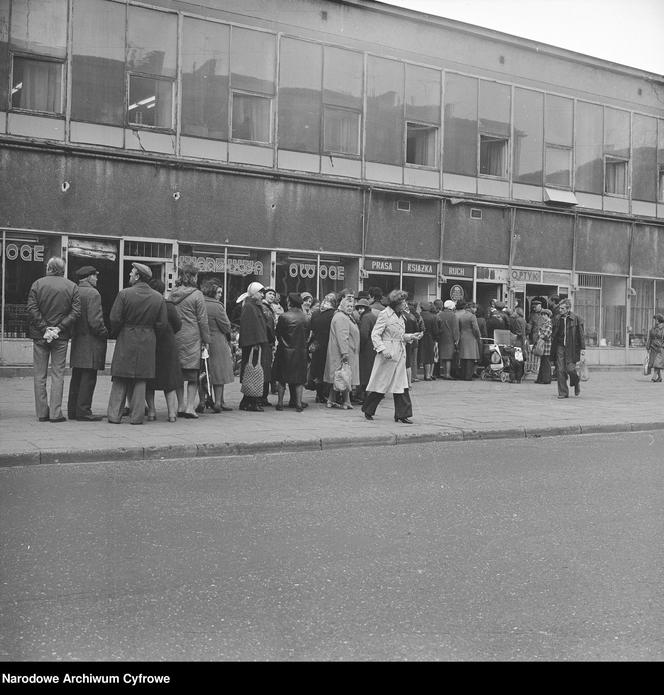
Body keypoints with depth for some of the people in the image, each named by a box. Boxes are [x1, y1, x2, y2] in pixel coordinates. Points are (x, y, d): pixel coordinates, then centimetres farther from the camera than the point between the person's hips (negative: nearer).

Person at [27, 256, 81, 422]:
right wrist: (59, 328, -9)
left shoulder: (37, 284, -1)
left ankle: (42, 413, 10)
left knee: (40, 375, 8)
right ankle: (55, 413, 1)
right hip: (61, 337, 0)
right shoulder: (72, 286, 1)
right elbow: (76, 311, -7)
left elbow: (31, 309, -8)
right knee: (57, 374, 5)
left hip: (39, 336, 0)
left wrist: (44, 328, -8)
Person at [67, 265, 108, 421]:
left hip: (77, 341, 8)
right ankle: (83, 411, -3)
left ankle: (73, 410, 18)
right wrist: (105, 333, -6)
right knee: (88, 378, -4)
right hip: (91, 343, -8)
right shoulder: (93, 294, -13)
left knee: (77, 378, 13)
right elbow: (95, 321, -19)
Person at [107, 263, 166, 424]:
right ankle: (136, 417, 8)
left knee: (120, 381, 7)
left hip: (126, 340, -2)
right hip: (147, 343, 2)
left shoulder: (124, 294, -8)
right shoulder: (158, 298, 1)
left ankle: (114, 415, 8)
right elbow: (161, 323, 0)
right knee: (140, 380, 8)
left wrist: (115, 334, 8)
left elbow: (115, 319, -9)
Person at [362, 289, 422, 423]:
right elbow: (375, 334, -13)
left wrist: (411, 336, 7)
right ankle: (368, 411, 17)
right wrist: (382, 349, -22)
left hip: (400, 354, 8)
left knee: (401, 385, 4)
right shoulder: (385, 314, -10)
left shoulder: (400, 316, 14)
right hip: (388, 355, -8)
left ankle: (402, 414, 7)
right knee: (380, 384, 1)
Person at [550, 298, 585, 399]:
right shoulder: (557, 319, 8)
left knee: (570, 368, -10)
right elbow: (553, 335, 14)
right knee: (560, 370, -2)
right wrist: (553, 348, 11)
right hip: (560, 347, 4)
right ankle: (563, 393, 5)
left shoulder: (576, 319, -3)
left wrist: (582, 348, -6)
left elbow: (580, 334, -2)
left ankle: (577, 383, 24)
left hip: (571, 347, -4)